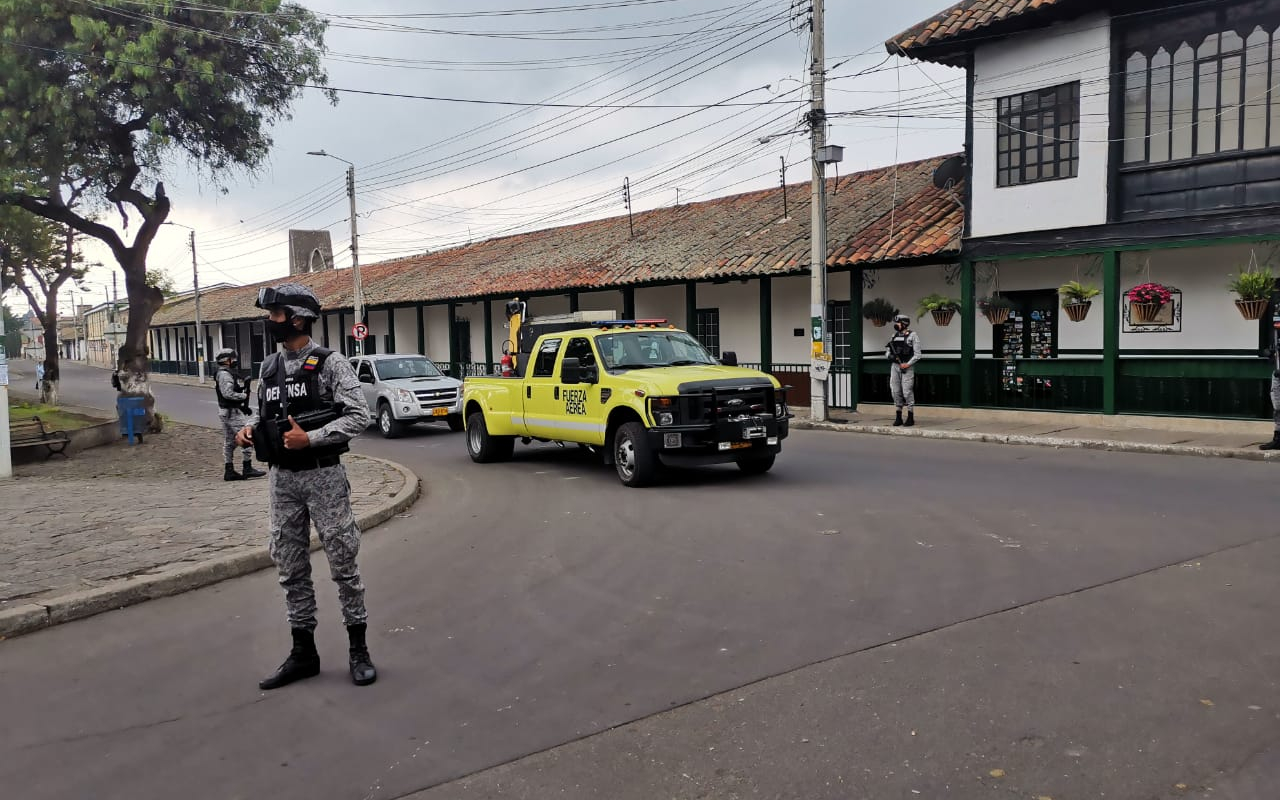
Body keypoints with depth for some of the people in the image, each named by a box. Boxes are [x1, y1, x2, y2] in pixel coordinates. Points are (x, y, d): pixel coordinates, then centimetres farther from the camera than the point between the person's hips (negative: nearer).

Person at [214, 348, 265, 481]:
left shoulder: (226, 374, 16)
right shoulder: (224, 375, -16)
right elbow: (228, 394, -25)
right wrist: (244, 396, -15)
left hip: (226, 412, 11)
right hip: (232, 412, -11)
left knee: (229, 442, 12)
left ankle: (229, 471, 15)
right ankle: (247, 468, -7)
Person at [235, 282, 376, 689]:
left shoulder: (330, 364, -9)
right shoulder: (269, 367, 10)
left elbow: (358, 417, -14)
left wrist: (310, 439, -21)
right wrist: (249, 428, 0)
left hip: (323, 477, -6)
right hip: (281, 479, 6)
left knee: (343, 563, 2)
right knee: (291, 568, 10)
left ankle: (358, 649, 15)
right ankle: (303, 653, 21)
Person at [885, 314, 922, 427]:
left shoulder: (912, 335, -4)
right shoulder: (894, 336, 13)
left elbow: (917, 354, -8)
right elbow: (887, 351, 17)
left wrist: (908, 364, -17)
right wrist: (890, 356, -6)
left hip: (907, 367, -6)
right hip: (895, 366, 6)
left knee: (907, 392, -8)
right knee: (896, 392, 4)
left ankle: (910, 418, 0)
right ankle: (898, 417, 11)